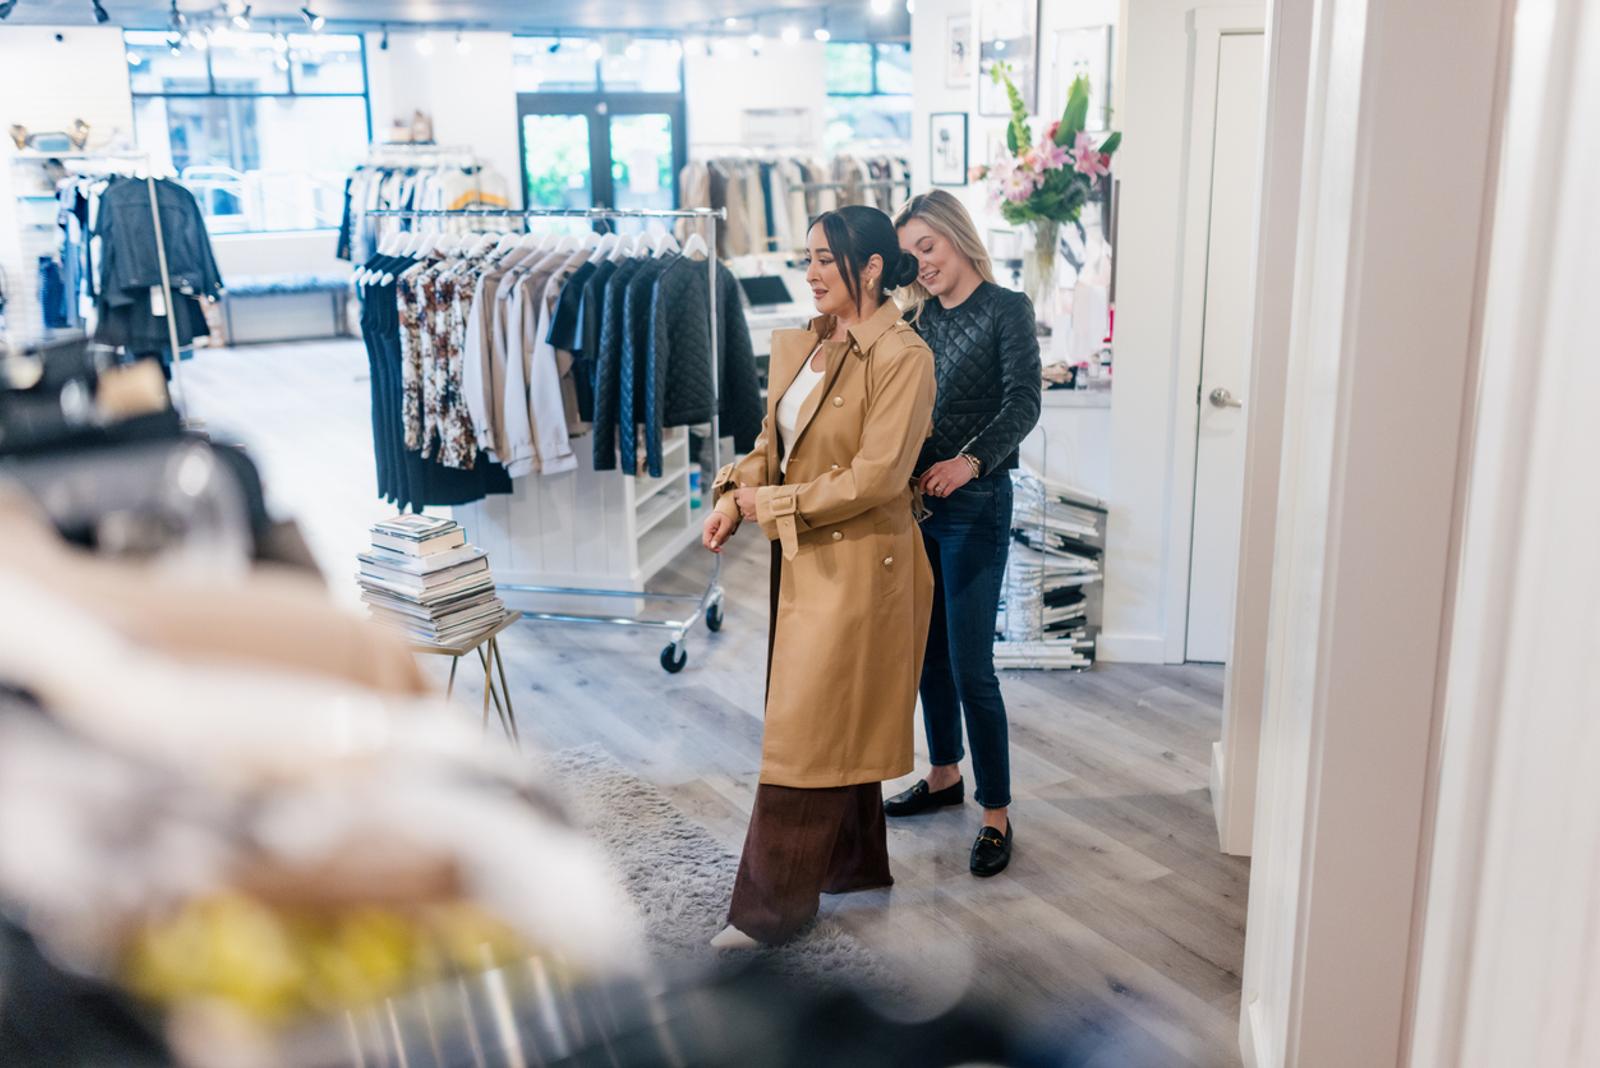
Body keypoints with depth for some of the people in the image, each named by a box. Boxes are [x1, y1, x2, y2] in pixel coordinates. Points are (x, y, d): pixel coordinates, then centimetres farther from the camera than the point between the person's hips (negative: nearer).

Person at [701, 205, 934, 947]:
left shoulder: (902, 357, -17)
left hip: (858, 564, -8)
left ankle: (771, 905, 9)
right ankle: (856, 863, 36)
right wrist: (734, 494, -5)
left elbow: (874, 477, -21)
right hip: (804, 558, 8)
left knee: (811, 732, -1)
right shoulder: (802, 345, 7)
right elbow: (773, 439, 14)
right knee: (837, 724, 19)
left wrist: (772, 505, -15)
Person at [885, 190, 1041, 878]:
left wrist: (971, 460, -32)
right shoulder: (922, 318, 12)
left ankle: (996, 815, 6)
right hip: (915, 498, 6)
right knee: (929, 651, 16)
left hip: (975, 504, -6)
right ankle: (944, 776, 33)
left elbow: (1023, 403, -17)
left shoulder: (1007, 309, -5)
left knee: (971, 666, -6)